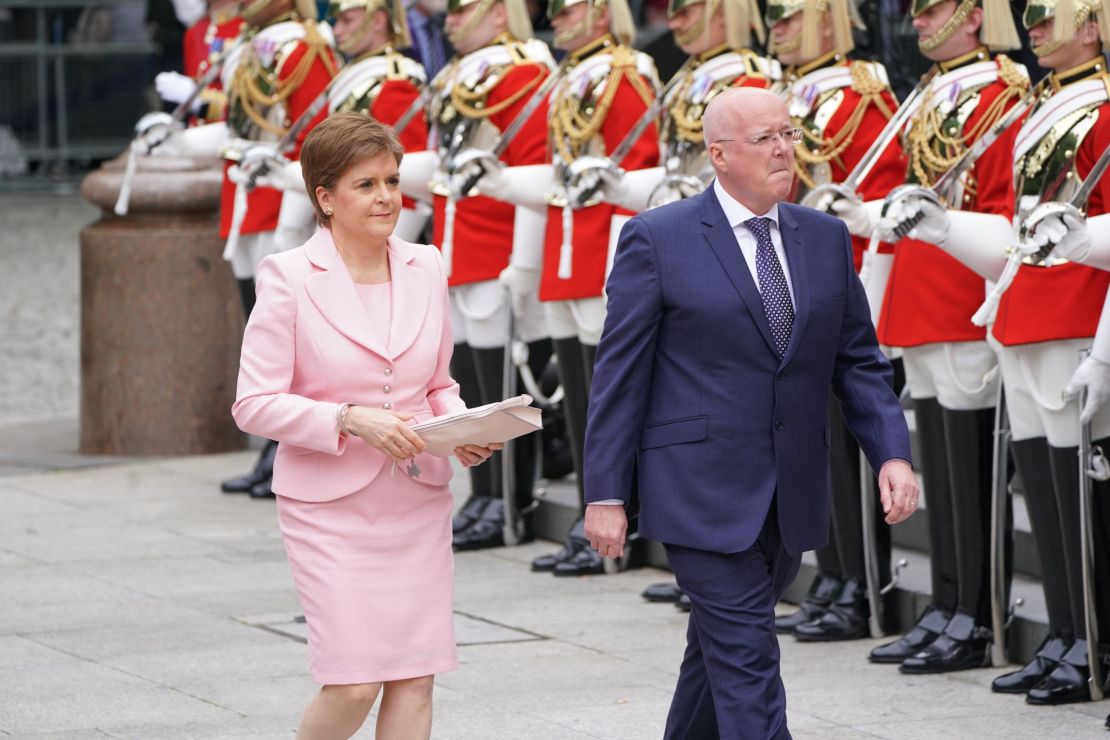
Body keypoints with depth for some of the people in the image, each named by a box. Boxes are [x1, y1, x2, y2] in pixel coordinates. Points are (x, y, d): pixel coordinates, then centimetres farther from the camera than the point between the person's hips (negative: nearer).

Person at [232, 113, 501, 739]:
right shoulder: (289, 277, -8)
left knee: (414, 680, 2)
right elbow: (255, 404, -10)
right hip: (331, 505, -4)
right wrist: (350, 419, -22)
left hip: (418, 501, 5)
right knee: (354, 684, -9)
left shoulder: (426, 268, 7)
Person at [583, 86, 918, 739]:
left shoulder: (826, 238, 9)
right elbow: (619, 375, -5)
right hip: (703, 495, -5)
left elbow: (858, 361, 12)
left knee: (724, 649, 17)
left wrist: (893, 453, -3)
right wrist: (606, 494, -7)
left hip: (793, 500, 5)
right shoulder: (657, 239, -6)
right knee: (746, 658, -10)